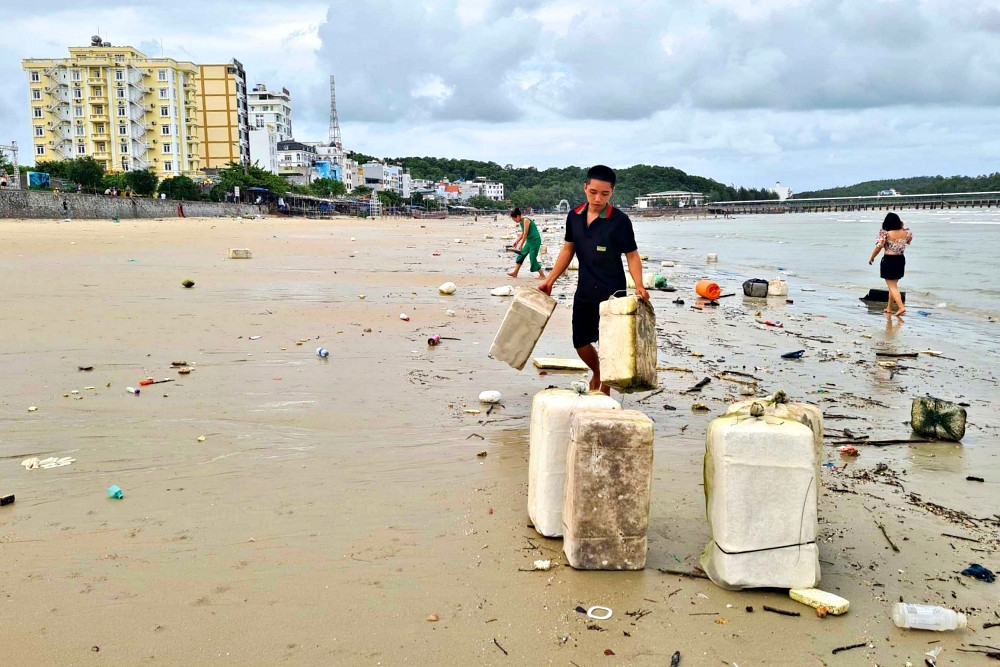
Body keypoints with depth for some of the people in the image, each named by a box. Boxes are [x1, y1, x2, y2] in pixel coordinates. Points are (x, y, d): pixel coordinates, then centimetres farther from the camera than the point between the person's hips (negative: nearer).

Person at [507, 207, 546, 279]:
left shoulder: (526, 220, -18)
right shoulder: (521, 222, 8)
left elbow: (525, 233, -21)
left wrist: (521, 244, -20)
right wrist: (517, 241, 18)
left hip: (535, 240, -9)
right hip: (529, 240, 9)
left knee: (533, 258, -8)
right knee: (521, 254, 9)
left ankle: (542, 275, 1)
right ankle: (515, 273, 14)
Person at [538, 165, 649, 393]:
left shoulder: (619, 221, -13)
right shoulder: (574, 216, 1)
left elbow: (632, 256, -10)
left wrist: (639, 286, -24)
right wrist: (550, 280, 10)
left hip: (611, 294, -5)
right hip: (584, 292, 5)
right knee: (580, 342, 15)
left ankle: (605, 393, 18)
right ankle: (597, 371, 44)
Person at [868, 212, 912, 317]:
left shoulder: (886, 234, -16)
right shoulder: (905, 233, -2)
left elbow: (879, 247, -15)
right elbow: (909, 240, 20)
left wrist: (871, 258, 0)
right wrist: (903, 228, 15)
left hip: (889, 260, -6)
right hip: (900, 260, 6)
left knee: (892, 286, -2)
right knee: (893, 285, 18)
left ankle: (901, 307, -16)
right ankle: (889, 308, 26)